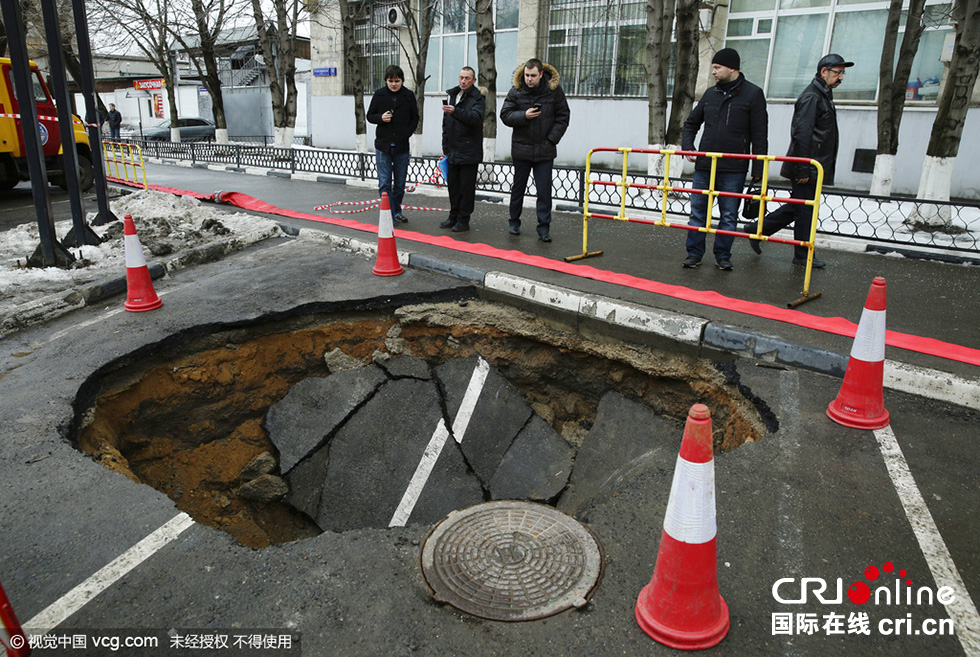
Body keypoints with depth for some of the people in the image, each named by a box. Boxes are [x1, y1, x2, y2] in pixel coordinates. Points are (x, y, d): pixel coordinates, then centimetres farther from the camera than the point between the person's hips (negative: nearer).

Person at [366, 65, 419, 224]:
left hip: (402, 146, 1)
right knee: (384, 183, -3)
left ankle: (397, 212, 25)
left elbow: (415, 118, 10)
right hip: (383, 145, -1)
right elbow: (370, 116, 8)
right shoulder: (379, 95, 2)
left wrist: (407, 133, -5)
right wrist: (381, 118, -13)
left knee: (400, 183, 10)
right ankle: (390, 215, 1)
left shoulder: (409, 96, 2)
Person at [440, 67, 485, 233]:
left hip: (469, 152, -7)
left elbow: (475, 118, -26)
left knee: (466, 187, -3)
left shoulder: (478, 98, -6)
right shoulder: (452, 95, 15)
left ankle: (463, 220, 5)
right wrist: (445, 147, 18)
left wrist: (455, 111, -40)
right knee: (453, 185, 13)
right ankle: (454, 217, 24)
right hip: (453, 152, 7)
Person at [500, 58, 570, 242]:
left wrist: (551, 140, -6)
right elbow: (505, 115, -1)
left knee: (544, 190, -2)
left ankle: (544, 227, 4)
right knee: (518, 187, 12)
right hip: (521, 148, 1)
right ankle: (514, 222, 26)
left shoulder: (554, 90, -3)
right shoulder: (516, 91, -2)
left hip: (545, 151, -1)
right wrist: (524, 116, -18)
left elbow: (563, 117, 2)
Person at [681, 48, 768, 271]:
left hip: (733, 169, -4)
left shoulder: (753, 94, -1)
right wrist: (688, 147, 7)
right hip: (704, 165, 4)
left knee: (729, 215, 4)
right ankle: (694, 253, 14)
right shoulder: (711, 94, 12)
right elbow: (691, 124, 24)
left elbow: (760, 137, -3)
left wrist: (758, 171, -8)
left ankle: (723, 256, 15)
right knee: (697, 211, 5)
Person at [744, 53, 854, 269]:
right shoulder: (811, 97, -14)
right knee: (804, 210, -1)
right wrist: (803, 170, -22)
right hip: (807, 168, -10)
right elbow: (801, 135, -20)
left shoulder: (822, 95, 19)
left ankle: (757, 230, 21)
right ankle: (803, 255, 8)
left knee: (796, 208, 14)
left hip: (813, 167, 10)